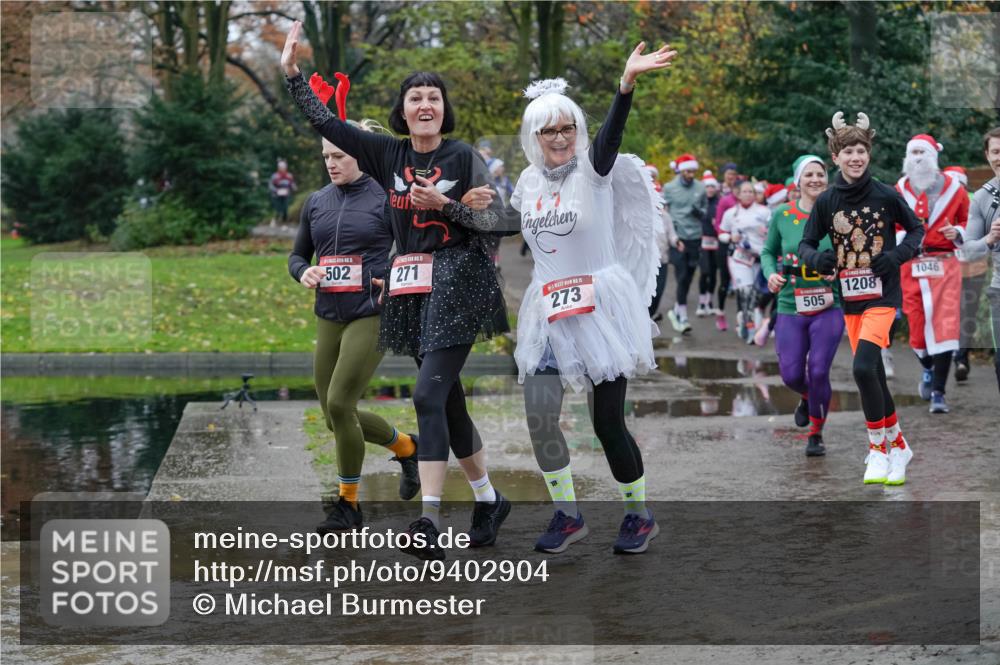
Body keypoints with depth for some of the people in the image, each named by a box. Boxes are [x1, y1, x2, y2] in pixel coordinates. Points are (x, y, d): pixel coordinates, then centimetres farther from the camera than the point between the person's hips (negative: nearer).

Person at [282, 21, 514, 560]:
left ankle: (429, 520, -21)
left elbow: (493, 223, -3)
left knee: (429, 394, -17)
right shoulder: (388, 154, 8)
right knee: (447, 400, 12)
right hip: (411, 287, 6)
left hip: (457, 281, -6)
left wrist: (445, 205, -18)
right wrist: (292, 72, 1)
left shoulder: (463, 157, -4)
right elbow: (325, 122, 8)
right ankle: (488, 499, 27)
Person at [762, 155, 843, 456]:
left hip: (828, 307, -1)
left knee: (818, 372, -11)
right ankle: (808, 398, 36)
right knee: (791, 375, -4)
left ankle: (816, 434, 12)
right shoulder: (782, 215, 2)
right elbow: (768, 251, 16)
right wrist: (771, 273, -3)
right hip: (790, 308, 2)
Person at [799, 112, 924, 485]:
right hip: (850, 298, 4)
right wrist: (816, 259, -16)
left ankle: (878, 448, -6)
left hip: (882, 294, -4)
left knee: (863, 366, -21)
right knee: (873, 375, 10)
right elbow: (806, 244, 7)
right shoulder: (826, 201, 0)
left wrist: (898, 255, -11)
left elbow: (916, 229, 7)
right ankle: (898, 444, 28)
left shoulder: (886, 196, -6)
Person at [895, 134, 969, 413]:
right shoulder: (899, 191, 5)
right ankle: (928, 370, 36)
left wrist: (958, 232, -7)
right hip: (911, 266, 1)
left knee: (945, 326, -10)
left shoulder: (953, 188, 2)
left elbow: (969, 222, 13)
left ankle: (938, 391, -5)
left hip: (945, 266, -1)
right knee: (917, 326, 3)